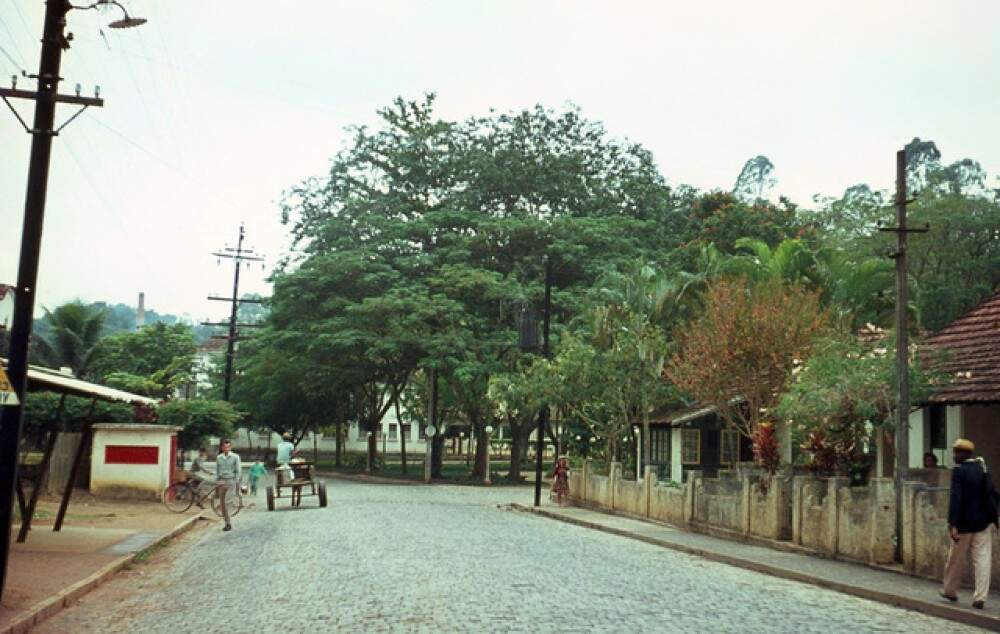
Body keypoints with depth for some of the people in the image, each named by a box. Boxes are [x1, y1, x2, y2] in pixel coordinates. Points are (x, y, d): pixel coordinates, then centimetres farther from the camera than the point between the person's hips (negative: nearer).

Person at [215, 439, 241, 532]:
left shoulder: (235, 457, 0)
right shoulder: (218, 457, 9)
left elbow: (238, 471, 1)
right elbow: (216, 471, 13)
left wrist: (237, 482, -7)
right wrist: (216, 484, 9)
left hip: (230, 480, -3)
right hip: (221, 481, 3)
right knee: (222, 503, 2)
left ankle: (229, 524, -7)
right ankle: (227, 523, 8)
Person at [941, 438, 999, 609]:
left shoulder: (958, 471, -13)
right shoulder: (982, 468, 4)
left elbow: (955, 498, -19)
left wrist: (952, 524, -20)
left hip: (965, 523, -4)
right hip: (984, 522, 4)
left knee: (956, 559, 11)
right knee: (982, 559, 3)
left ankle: (950, 590, 26)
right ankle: (980, 597, -1)